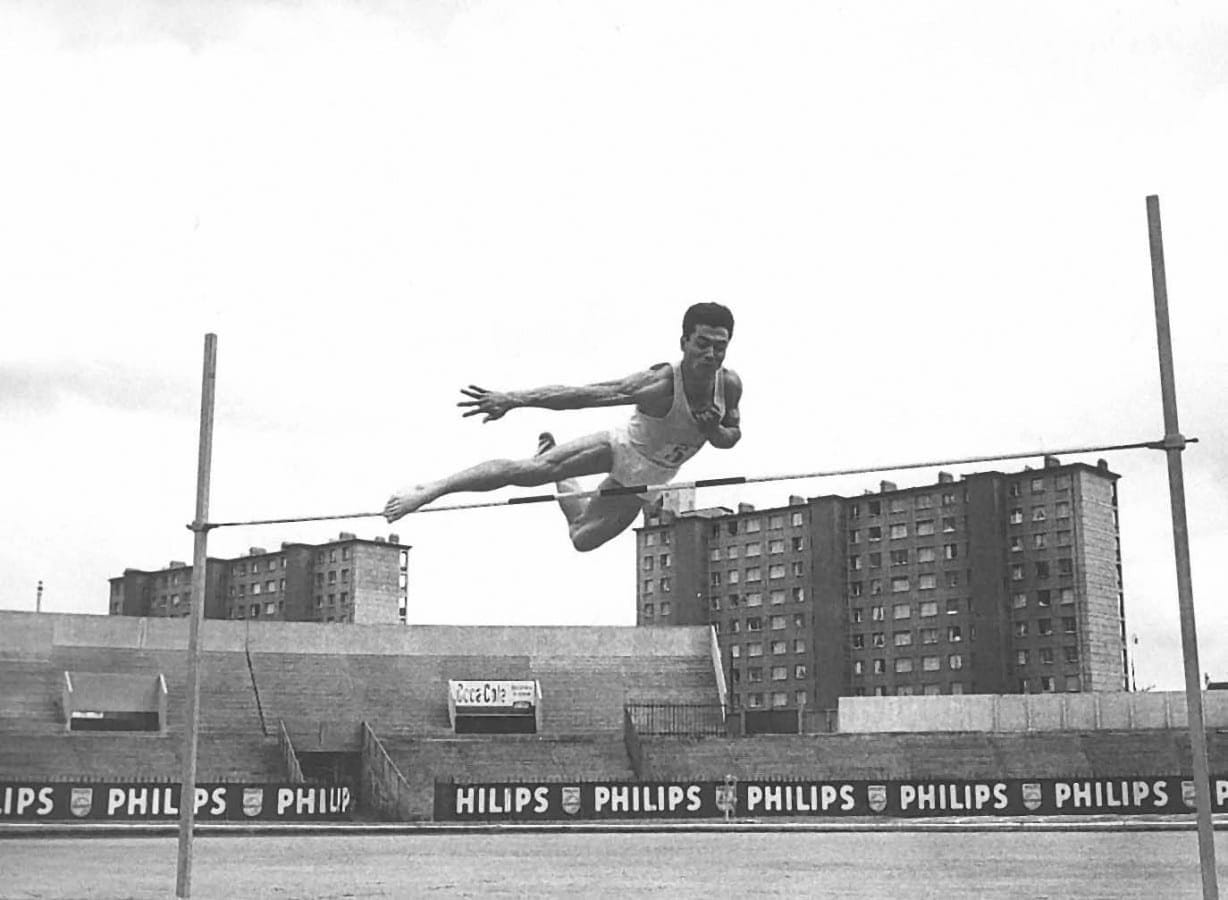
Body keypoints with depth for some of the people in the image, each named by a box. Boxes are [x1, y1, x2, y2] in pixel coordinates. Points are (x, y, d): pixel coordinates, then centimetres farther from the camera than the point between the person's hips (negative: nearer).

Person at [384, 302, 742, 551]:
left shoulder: (729, 384, -20)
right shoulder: (660, 383, -35)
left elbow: (733, 434, 0)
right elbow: (586, 394, -41)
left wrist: (715, 432, -26)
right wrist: (514, 399, -49)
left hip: (650, 477, 5)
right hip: (624, 447, -5)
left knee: (584, 537, 14)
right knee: (533, 470, -23)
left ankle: (561, 479, 44)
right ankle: (428, 490, -16)